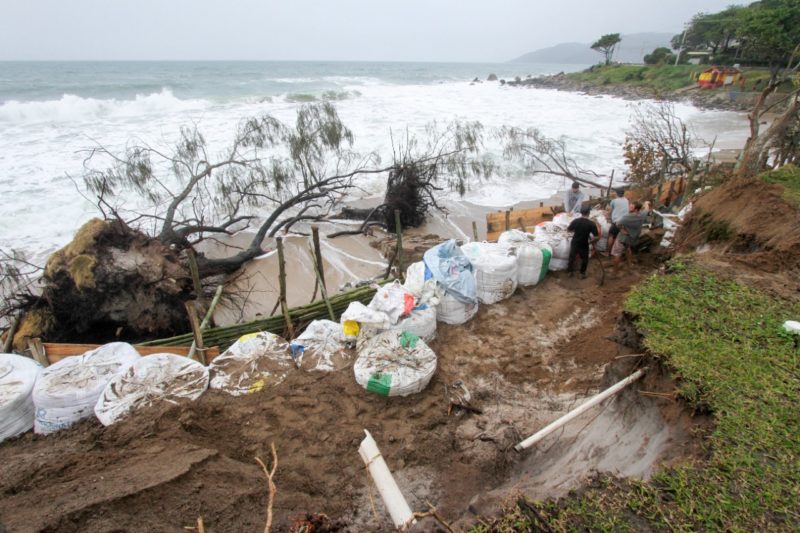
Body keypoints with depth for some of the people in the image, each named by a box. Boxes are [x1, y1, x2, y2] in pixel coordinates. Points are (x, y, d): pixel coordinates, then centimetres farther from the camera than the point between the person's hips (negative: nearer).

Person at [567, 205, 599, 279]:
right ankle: (582, 273, 27)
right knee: (584, 259, 19)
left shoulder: (575, 221, -13)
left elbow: (568, 230, 3)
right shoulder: (591, 224, -20)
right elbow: (597, 237, -20)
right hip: (584, 245, -2)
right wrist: (591, 241, -1)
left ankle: (570, 271, 31)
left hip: (575, 243, 2)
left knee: (572, 257, 20)